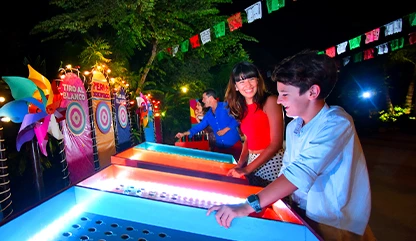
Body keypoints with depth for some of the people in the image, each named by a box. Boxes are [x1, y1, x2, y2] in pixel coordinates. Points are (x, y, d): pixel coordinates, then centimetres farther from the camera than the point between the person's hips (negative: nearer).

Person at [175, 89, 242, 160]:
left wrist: (225, 130, -17)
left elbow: (236, 120, -12)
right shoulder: (208, 114, 10)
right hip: (219, 147, 6)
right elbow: (199, 126, 14)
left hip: (234, 145, -5)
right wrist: (184, 134, 11)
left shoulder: (226, 106, -8)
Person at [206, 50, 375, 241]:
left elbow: (302, 171, -34)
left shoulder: (336, 123, -22)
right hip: (301, 215, 6)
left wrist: (250, 206, -40)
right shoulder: (292, 127, 1)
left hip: (335, 224, -5)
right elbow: (288, 169, 4)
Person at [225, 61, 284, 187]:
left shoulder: (270, 101, -13)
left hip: (271, 163, -6)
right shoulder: (243, 108, 6)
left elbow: (276, 143, -16)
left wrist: (246, 169, -17)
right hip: (252, 162, 6)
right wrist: (240, 164, -3)